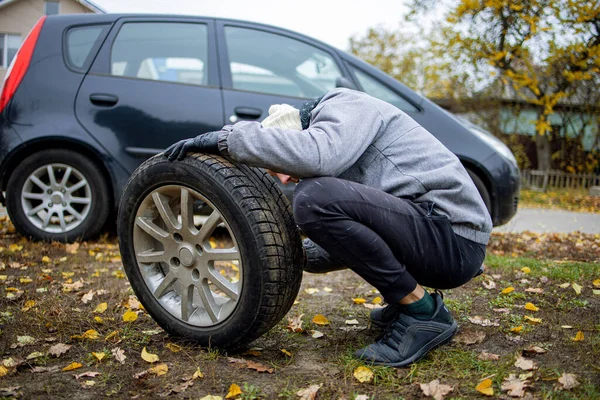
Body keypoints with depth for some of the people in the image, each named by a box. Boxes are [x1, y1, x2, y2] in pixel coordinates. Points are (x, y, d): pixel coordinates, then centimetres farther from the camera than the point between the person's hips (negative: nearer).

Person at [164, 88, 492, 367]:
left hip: (453, 235, -10)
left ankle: (422, 312, -11)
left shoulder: (345, 105, -6)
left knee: (316, 197, -24)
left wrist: (227, 138, -20)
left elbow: (316, 155, -28)